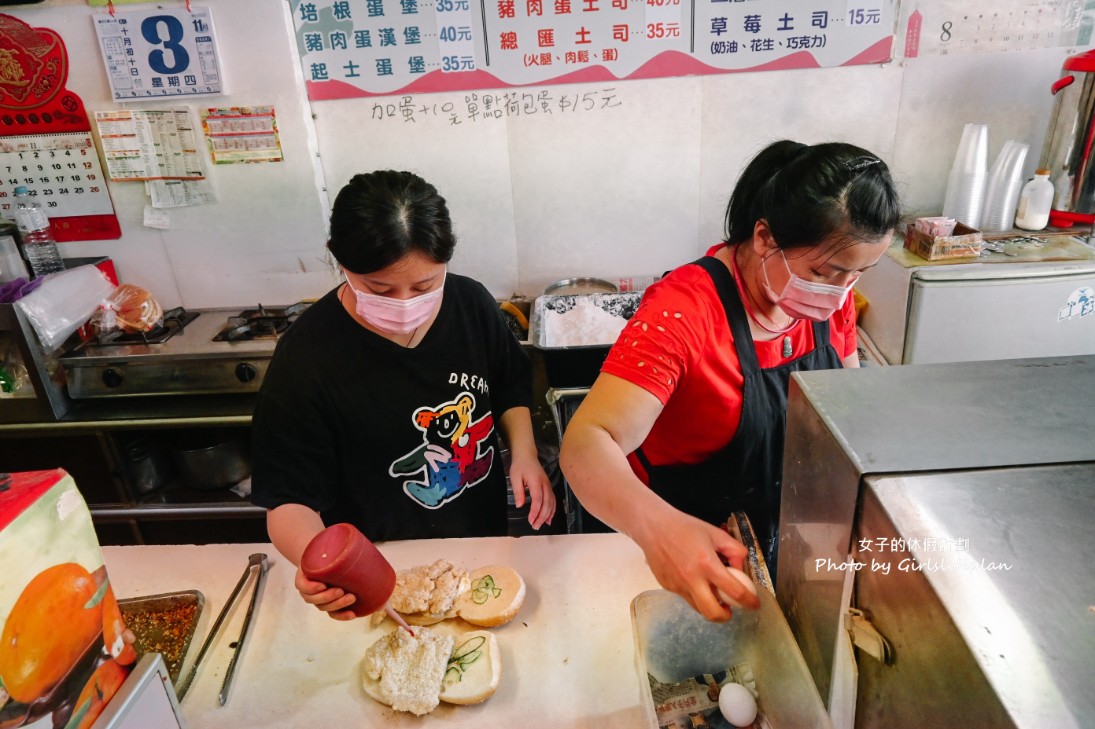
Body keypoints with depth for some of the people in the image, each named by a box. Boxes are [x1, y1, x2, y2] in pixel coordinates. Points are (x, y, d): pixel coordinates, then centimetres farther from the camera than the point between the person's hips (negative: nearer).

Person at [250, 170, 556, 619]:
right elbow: (289, 501, -16)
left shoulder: (472, 303, -8)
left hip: (486, 534, 5)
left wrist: (524, 453, -7)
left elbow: (510, 388, 10)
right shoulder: (305, 358, -21)